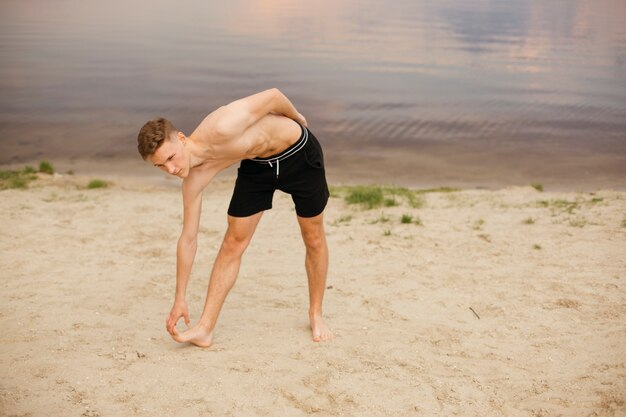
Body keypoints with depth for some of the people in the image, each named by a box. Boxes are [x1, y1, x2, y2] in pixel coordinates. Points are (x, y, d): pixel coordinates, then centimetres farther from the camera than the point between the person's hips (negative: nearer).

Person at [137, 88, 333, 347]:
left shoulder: (220, 130, -40)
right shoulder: (193, 180, -19)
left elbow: (273, 95, -27)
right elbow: (188, 238, -10)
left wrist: (297, 118, -5)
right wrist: (179, 299, -7)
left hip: (298, 152, -4)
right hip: (256, 164, 4)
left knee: (313, 238, 7)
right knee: (233, 242, -4)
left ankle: (316, 315, 26)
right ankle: (205, 329, -1)